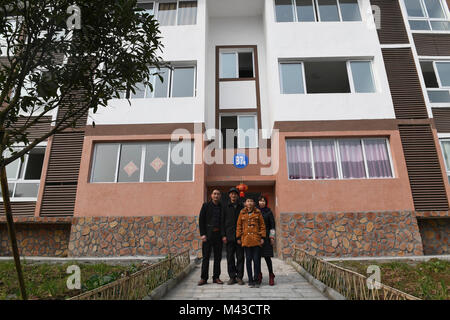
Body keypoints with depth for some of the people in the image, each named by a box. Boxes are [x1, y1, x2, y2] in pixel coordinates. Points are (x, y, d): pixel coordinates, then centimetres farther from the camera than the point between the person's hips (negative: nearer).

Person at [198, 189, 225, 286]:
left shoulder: (222, 207, 9)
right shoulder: (206, 205, 3)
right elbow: (201, 220, -1)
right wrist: (202, 234, -9)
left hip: (218, 234, 3)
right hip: (208, 234, -2)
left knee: (218, 257, 7)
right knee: (206, 257, 2)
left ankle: (216, 277, 18)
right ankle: (203, 278, 11)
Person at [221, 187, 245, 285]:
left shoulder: (242, 208, 9)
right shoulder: (226, 208, 7)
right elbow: (223, 222, 5)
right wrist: (223, 235, -3)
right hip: (229, 236, 0)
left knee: (240, 257, 2)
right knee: (230, 257, 4)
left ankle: (239, 277, 11)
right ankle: (232, 277, 14)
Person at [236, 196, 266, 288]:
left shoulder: (258, 213, 5)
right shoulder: (242, 213, 7)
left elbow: (262, 225, 6)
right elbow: (239, 226, 10)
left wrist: (262, 237, -1)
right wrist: (238, 237, 5)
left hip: (256, 239, -1)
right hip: (246, 239, 1)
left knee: (256, 260, -1)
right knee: (248, 259, 4)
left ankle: (256, 280, 12)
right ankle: (250, 280, 14)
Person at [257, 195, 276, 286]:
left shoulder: (268, 212, 3)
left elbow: (272, 225, 3)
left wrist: (272, 237, -3)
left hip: (266, 237, -2)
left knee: (267, 256, -3)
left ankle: (271, 276, 9)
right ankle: (259, 276, 16)